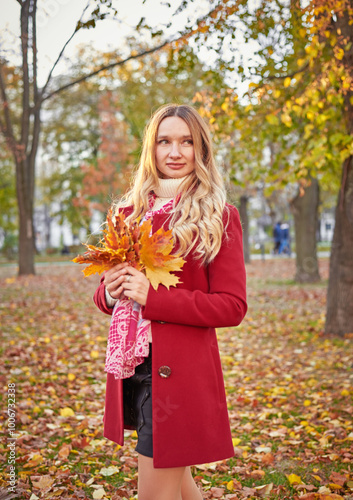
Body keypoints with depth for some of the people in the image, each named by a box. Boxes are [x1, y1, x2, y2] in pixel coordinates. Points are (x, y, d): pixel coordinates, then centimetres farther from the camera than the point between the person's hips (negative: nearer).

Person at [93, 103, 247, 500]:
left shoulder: (219, 218, -6)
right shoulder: (129, 212, 9)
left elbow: (232, 306, -12)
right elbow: (106, 294, 16)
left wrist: (152, 296, -19)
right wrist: (110, 292, -8)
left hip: (180, 371, -5)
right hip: (131, 367, 6)